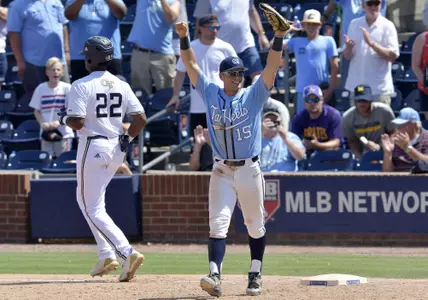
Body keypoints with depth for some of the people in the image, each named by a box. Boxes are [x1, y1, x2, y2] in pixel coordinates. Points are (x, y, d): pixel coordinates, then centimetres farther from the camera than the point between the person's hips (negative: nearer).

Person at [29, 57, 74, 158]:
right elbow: (37, 110, 8)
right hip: (46, 133, 2)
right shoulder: (41, 88, 4)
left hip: (63, 133, -2)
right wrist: (42, 123, -11)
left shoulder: (67, 88, -2)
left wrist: (59, 121, -18)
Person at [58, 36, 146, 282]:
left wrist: (65, 118, 3)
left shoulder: (82, 85, -11)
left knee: (93, 209, -2)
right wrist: (127, 139, 14)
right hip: (116, 149, 7)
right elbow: (141, 119, 0)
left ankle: (127, 252, -21)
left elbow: (77, 122, -18)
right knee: (87, 200, 23)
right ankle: (107, 255, 14)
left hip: (93, 147, -7)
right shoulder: (122, 86, 6)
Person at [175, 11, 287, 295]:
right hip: (221, 171, 1)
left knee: (255, 226, 9)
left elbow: (272, 67, -11)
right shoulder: (211, 93, 6)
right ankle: (215, 276, -22)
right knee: (218, 223, -11)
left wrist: (279, 37, -24)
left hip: (249, 170, -1)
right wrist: (184, 38, -10)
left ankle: (256, 275, 23)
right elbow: (191, 65, 3)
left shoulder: (254, 96, 0)